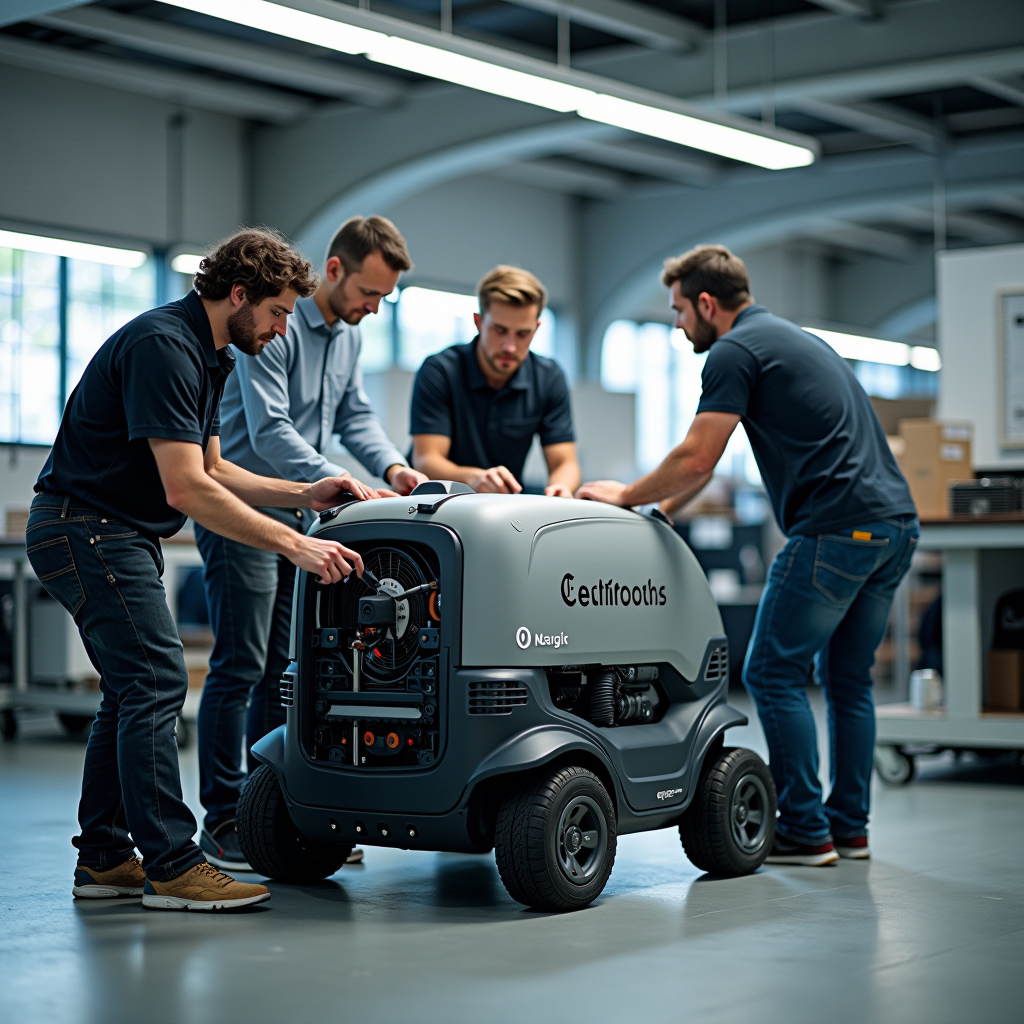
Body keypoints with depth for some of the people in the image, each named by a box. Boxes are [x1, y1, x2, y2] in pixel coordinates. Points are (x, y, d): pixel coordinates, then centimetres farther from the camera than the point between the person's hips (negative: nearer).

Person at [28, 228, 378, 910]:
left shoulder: (208, 356, 11)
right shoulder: (161, 346, -22)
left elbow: (210, 471, 17)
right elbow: (186, 488, -28)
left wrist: (304, 494, 4)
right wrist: (295, 545, -27)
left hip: (119, 534, 11)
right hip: (87, 528, -11)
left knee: (133, 693, 11)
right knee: (155, 681, -13)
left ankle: (104, 858, 17)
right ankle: (172, 867, -10)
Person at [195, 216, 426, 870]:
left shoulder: (350, 335, 12)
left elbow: (355, 415, 13)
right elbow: (269, 429, -24)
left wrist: (391, 464, -6)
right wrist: (331, 480, -34)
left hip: (296, 515, 9)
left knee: (285, 668, 10)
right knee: (240, 667, -7)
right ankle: (222, 822, -1)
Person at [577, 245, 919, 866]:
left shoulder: (734, 352, -5)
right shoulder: (797, 341, 25)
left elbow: (696, 461, -9)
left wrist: (627, 496, 6)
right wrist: (660, 507, 32)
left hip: (837, 529, -9)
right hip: (898, 524, 9)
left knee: (775, 672, 0)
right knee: (849, 678, 15)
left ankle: (805, 832, 1)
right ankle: (849, 827, 19)